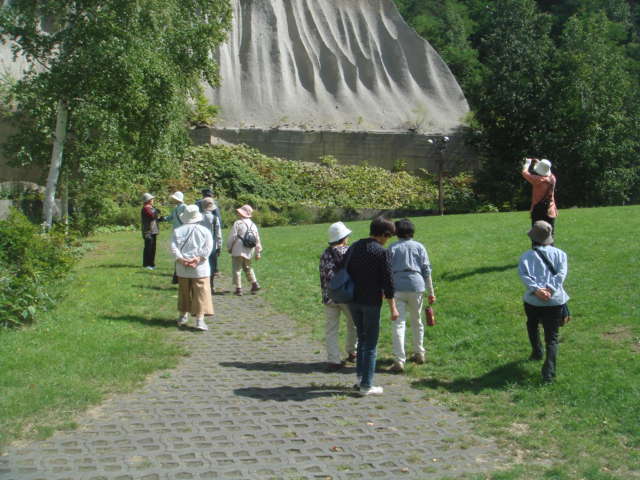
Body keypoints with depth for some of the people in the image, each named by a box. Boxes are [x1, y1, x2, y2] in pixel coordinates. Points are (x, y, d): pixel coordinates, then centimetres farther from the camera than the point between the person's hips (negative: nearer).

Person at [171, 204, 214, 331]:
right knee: (201, 293, -1)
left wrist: (181, 259, -11)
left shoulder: (178, 231, 3)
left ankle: (183, 316, 29)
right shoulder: (205, 231, -1)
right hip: (200, 268, -2)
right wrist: (198, 259, -15)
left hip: (182, 267, 2)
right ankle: (200, 320, -7)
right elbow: (208, 248, -12)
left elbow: (173, 247, -7)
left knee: (184, 291, 17)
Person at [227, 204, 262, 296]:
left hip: (238, 250, -7)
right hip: (249, 251, 7)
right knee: (248, 267, 23)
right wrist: (258, 252, 16)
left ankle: (238, 288, -1)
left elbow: (232, 237, -10)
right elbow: (257, 239, 11)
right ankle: (254, 284, 14)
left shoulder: (238, 223, -10)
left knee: (237, 269, 1)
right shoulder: (253, 225, 9)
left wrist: (229, 247, 5)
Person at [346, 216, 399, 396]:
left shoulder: (354, 247, 7)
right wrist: (393, 308, -7)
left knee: (362, 337, 22)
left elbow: (345, 272, 12)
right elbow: (387, 282, -13)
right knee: (371, 344, 3)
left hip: (353, 300, 6)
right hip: (371, 302, -6)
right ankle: (366, 386, 7)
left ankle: (360, 377, 24)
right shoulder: (382, 252, -12)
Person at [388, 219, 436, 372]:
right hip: (416, 286, 2)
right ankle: (419, 354, 30)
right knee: (417, 321, 19)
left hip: (397, 288, -2)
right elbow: (426, 270, 6)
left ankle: (399, 361, -12)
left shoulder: (392, 248, 6)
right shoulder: (419, 247, 9)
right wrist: (431, 292, 10)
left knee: (398, 324, -5)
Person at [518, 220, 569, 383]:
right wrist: (550, 289, -15)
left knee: (532, 325, 32)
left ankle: (537, 351, 40)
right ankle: (549, 371, -13)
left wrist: (536, 289, -19)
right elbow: (561, 273, -7)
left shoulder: (527, 255, 6)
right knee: (552, 337, 3)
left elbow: (523, 274, -11)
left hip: (533, 301, 0)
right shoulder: (560, 254, 9)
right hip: (555, 301, 0)